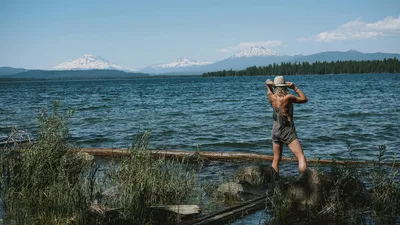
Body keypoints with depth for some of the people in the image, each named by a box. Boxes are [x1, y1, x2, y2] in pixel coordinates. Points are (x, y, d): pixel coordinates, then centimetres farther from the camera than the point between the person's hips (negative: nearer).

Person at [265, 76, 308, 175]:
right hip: (288, 131, -6)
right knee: (301, 158, -11)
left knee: (276, 159, 16)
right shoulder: (287, 97, -16)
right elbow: (304, 99, -5)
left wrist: (273, 84, -5)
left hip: (276, 130, 6)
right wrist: (295, 88, -2)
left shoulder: (271, 97, -2)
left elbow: (267, 82, 15)